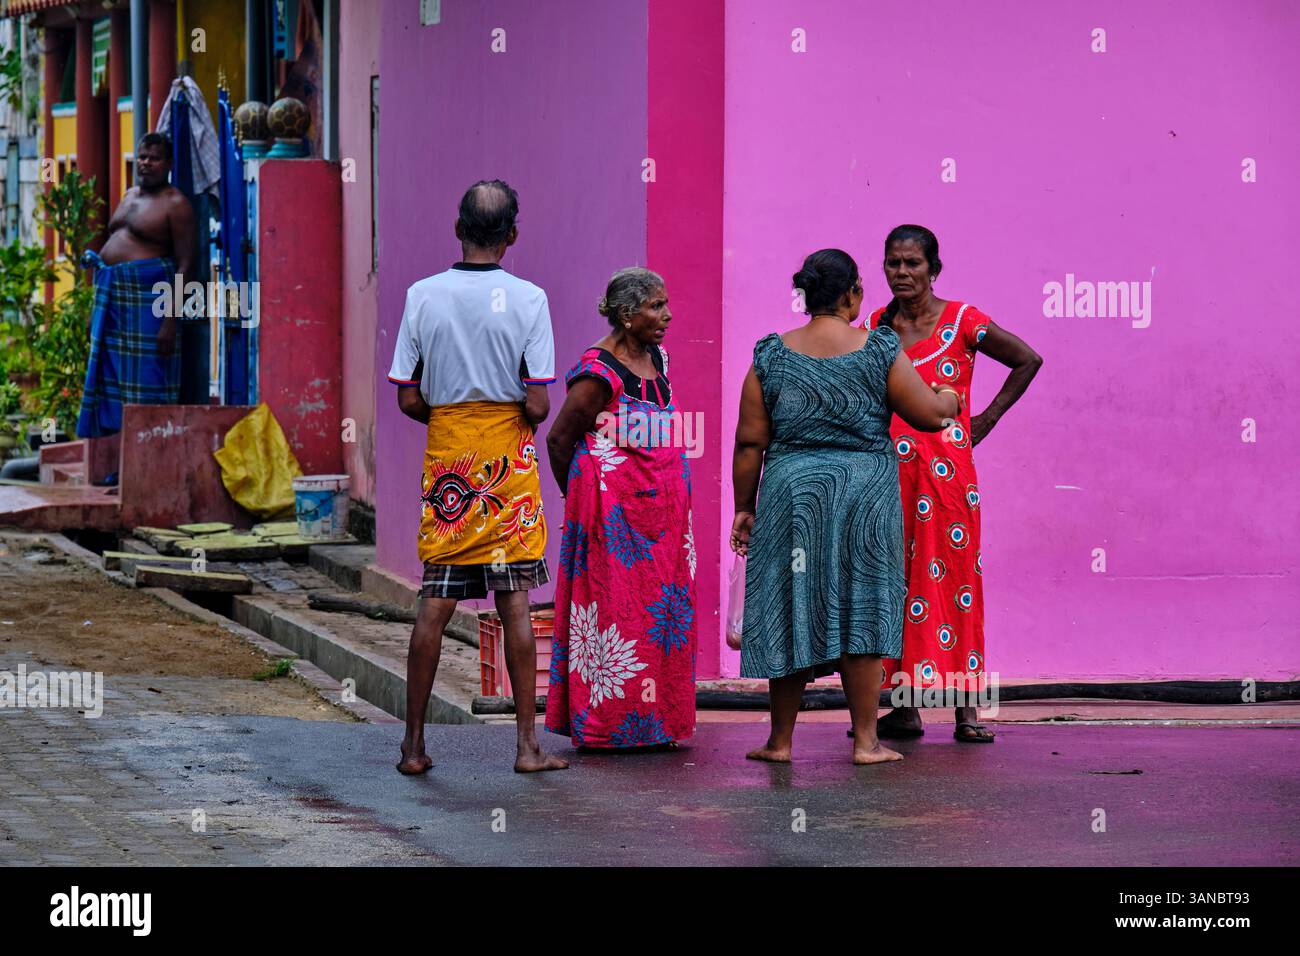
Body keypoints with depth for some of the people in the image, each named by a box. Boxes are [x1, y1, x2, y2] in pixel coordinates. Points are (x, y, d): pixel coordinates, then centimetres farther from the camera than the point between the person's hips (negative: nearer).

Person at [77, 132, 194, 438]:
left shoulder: (175, 204, -7)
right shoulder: (129, 196, 18)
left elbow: (185, 265, -12)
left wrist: (171, 320, -20)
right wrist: (97, 307, 19)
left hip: (147, 298, -8)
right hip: (113, 296, 8)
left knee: (146, 381, -9)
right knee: (109, 378, 8)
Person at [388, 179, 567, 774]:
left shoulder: (423, 296, -3)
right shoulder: (528, 299, -8)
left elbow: (408, 400, -1)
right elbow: (537, 405, -11)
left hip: (446, 458, 2)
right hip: (509, 461, -2)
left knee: (434, 604, 5)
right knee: (515, 602, 1)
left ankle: (414, 744, 7)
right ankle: (527, 744, 2)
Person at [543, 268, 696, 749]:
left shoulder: (656, 358, 10)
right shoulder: (599, 373, -15)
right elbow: (559, 440, -8)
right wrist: (583, 497, 2)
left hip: (661, 509, 8)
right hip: (614, 510, -8)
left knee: (661, 609, 7)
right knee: (614, 608, -5)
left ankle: (655, 720, 12)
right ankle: (607, 723, -1)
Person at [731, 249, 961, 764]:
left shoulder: (772, 355, -1)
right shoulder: (880, 351, -6)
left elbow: (750, 442, -1)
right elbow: (929, 415, -2)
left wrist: (744, 507, 8)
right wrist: (948, 399, 21)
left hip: (791, 490, 1)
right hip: (864, 490, -1)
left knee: (792, 612, 8)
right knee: (859, 613, 4)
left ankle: (780, 740, 13)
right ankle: (866, 741, 4)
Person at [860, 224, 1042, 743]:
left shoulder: (961, 321, -3)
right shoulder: (876, 326, 8)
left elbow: (1028, 360, 3)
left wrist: (988, 418, 2)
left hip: (947, 470, -3)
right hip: (890, 472, 3)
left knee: (954, 575, -5)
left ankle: (966, 707, -4)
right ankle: (905, 708, 7)